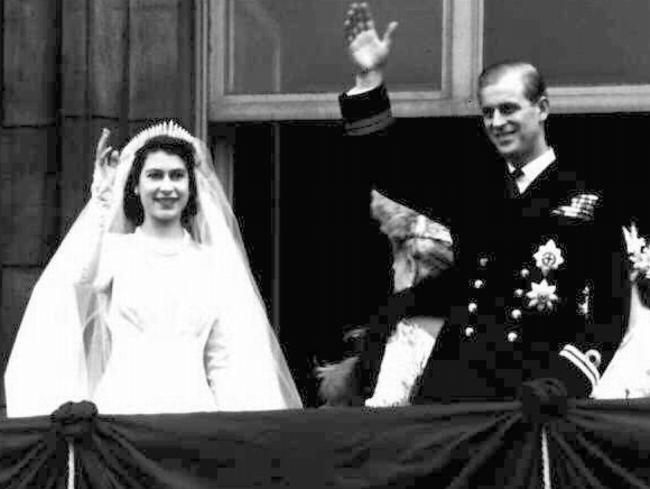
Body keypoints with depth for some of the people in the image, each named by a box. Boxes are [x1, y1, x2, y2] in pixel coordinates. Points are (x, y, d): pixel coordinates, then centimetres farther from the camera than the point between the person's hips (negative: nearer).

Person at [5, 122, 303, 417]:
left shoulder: (213, 262, 13)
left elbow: (225, 360, 11)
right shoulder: (113, 249, 8)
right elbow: (80, 279, -15)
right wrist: (102, 197, -7)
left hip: (193, 404, 2)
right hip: (123, 403, -1)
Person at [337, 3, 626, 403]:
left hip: (537, 385, -3)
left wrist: (567, 380, -14)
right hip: (454, 377, 3)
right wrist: (370, 78, 7)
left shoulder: (588, 195, 6)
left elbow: (609, 308, 1)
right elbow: (388, 167, 18)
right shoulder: (471, 186, 17)